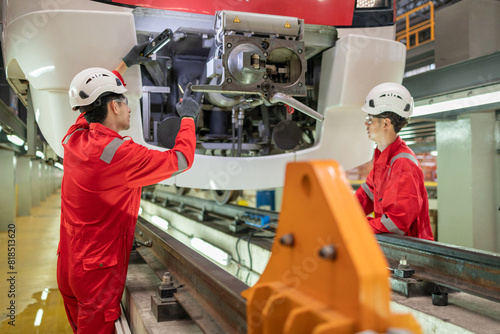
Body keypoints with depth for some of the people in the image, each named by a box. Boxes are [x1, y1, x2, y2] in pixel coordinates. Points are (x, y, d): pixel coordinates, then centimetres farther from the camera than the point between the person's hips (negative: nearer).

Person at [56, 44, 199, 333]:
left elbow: (94, 98, 20)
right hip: (98, 274, -8)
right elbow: (181, 160, -16)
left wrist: (125, 64, 31)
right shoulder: (119, 152, -25)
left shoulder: (75, 138, -1)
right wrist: (188, 117, 0)